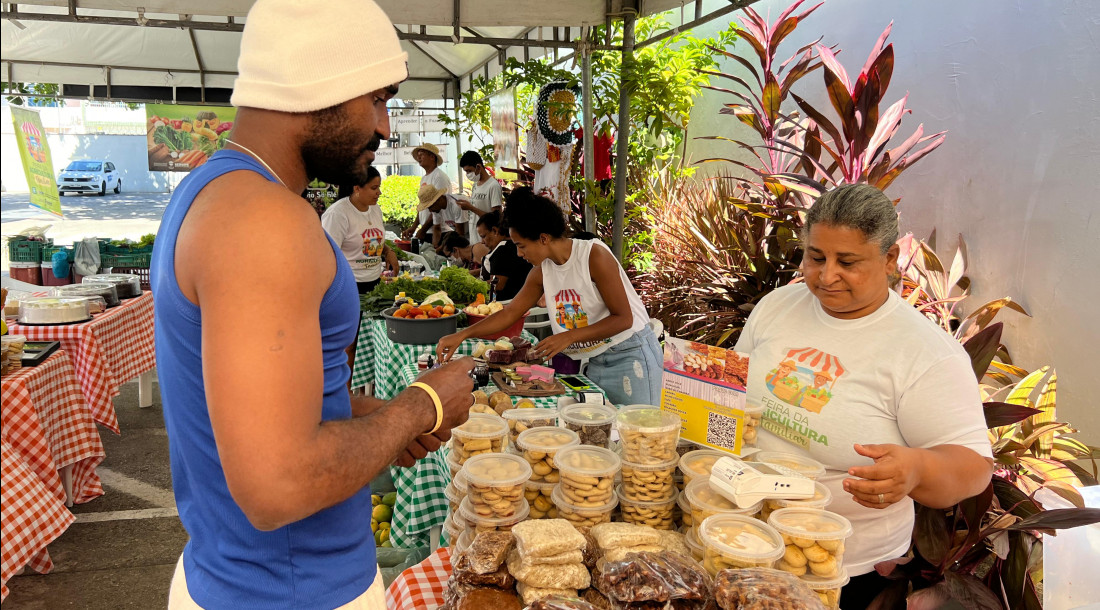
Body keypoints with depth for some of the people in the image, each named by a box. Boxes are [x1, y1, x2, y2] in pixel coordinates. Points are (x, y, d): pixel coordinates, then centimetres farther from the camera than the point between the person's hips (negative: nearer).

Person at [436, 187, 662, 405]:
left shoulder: (594, 255, -19)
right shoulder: (541, 272, 1)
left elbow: (623, 319, -19)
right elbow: (510, 313, 7)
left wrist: (569, 337, -23)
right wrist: (461, 335, -2)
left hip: (631, 355, -6)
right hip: (595, 362, 6)